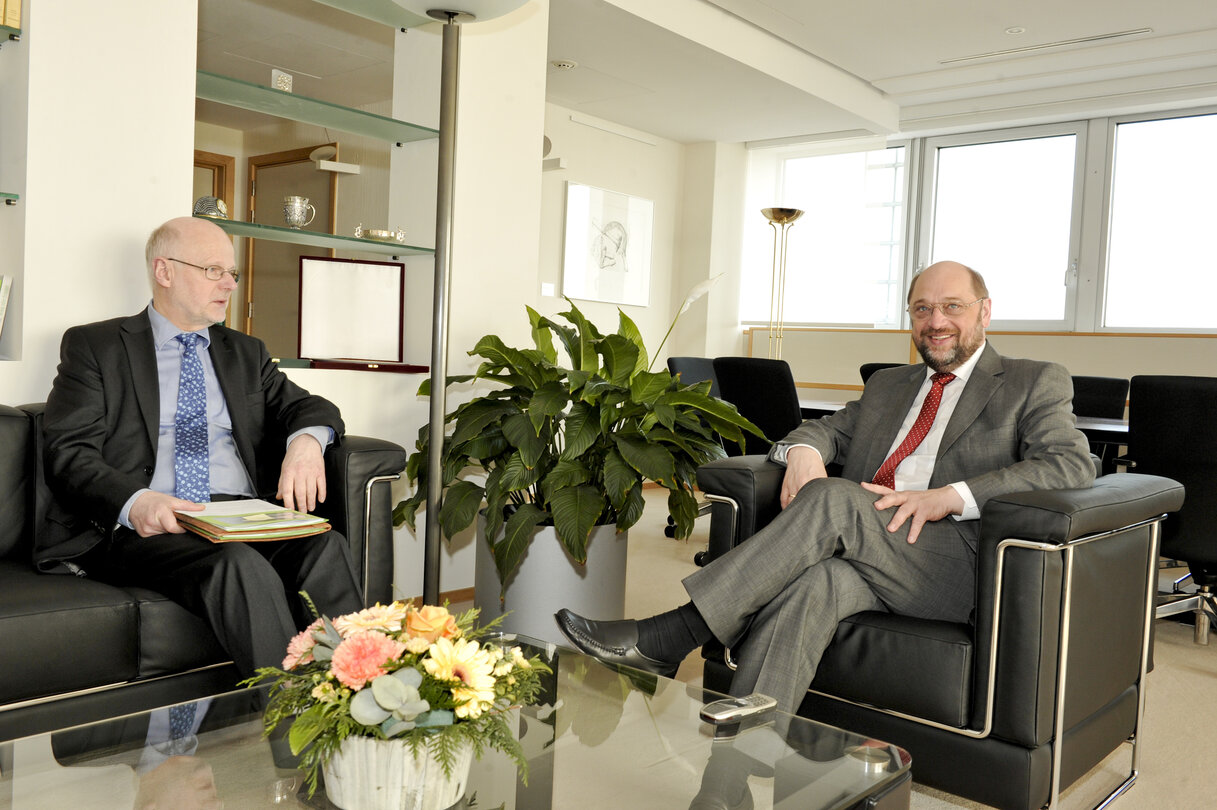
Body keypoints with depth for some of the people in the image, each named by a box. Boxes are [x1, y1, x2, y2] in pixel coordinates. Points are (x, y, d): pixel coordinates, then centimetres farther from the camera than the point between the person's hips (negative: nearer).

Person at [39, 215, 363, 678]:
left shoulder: (247, 353, 26)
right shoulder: (94, 346, 12)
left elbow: (309, 407, 16)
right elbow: (68, 453, 1)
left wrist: (306, 440, -12)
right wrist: (135, 502, -21)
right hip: (146, 529, -3)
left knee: (325, 547, -30)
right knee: (238, 563, -36)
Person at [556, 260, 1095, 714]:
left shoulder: (1035, 384, 13)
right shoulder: (887, 386, 29)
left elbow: (1071, 464, -3)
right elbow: (826, 430, 23)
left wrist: (949, 497, -18)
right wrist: (804, 451, -6)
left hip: (954, 563, -4)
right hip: (860, 557, 4)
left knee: (835, 499, -30)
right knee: (810, 583, -33)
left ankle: (665, 639, -30)